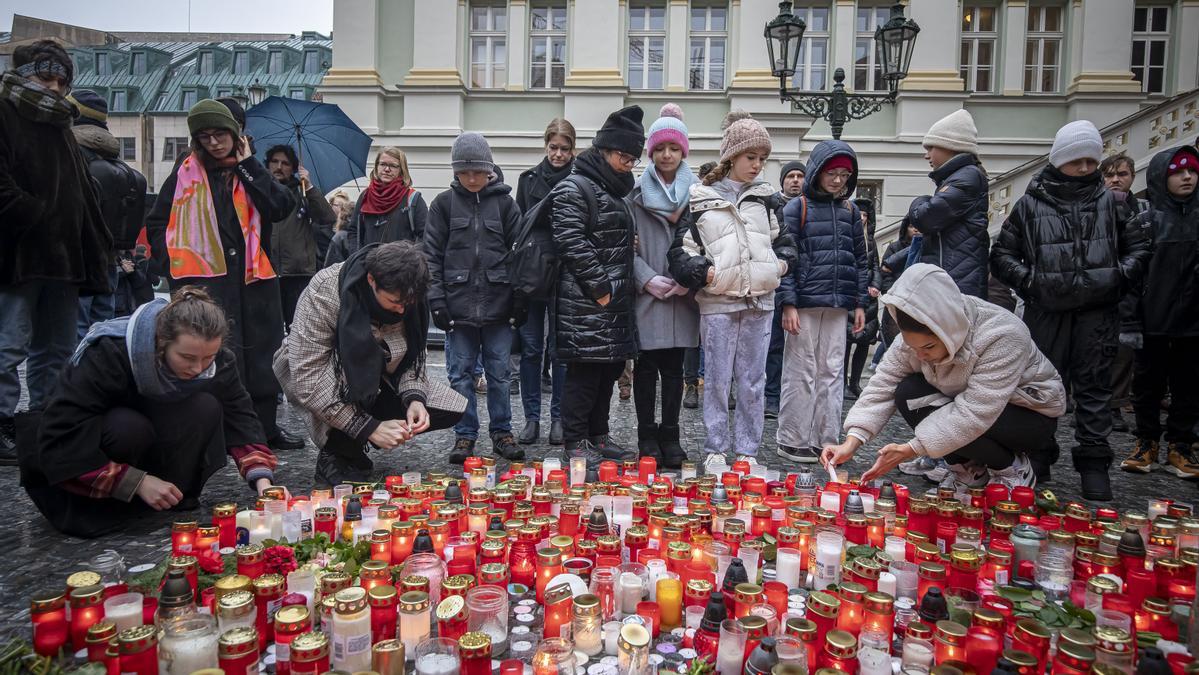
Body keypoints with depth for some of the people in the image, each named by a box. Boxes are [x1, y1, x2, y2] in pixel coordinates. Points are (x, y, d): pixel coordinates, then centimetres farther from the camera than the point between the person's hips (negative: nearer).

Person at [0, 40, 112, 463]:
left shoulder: (60, 125, 22)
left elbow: (82, 194, 21)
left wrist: (94, 250, 13)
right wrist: (38, 218, -17)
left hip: (64, 256, 8)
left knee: (57, 348, 10)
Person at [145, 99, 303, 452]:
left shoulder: (252, 171, 14)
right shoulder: (186, 173, 9)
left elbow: (281, 206, -5)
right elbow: (156, 224, 13)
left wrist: (247, 164, -2)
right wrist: (175, 265, 1)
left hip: (253, 277, 2)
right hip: (205, 280, -2)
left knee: (260, 352, 8)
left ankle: (265, 426, 20)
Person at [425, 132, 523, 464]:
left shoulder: (504, 202, 4)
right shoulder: (444, 203, 5)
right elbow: (432, 254, 3)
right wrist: (437, 300, -5)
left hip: (498, 304, 0)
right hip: (458, 304, 0)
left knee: (498, 372, 8)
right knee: (460, 373, 6)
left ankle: (501, 432, 21)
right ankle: (464, 436, 18)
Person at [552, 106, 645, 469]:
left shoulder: (613, 191, 20)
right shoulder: (573, 190, -9)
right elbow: (573, 245, -18)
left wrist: (626, 286, 15)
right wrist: (599, 287, -17)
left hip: (615, 299, 9)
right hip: (586, 302, -9)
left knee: (610, 368, 12)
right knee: (584, 370, -5)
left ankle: (598, 435, 24)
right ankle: (574, 443, 5)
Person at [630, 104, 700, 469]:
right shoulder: (637, 192, 4)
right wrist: (647, 278, -12)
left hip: (683, 296, 1)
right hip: (646, 294, -1)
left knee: (674, 368, 7)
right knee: (646, 368, 4)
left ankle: (670, 436, 17)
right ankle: (647, 437, 14)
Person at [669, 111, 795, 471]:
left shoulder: (763, 198, 14)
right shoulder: (700, 198, 1)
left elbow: (780, 239, 25)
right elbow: (681, 249, 0)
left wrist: (781, 263, 8)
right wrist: (703, 271, -14)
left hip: (759, 301, 4)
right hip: (717, 302, -4)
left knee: (753, 381, 7)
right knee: (717, 380, 2)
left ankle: (747, 450, 17)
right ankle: (715, 449, 13)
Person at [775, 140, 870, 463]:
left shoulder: (851, 211, 14)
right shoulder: (797, 208, 0)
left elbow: (860, 259, 16)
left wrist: (860, 303, 10)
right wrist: (788, 303, -13)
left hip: (838, 304, 5)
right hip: (804, 303, -5)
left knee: (832, 372, 8)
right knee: (801, 372, 0)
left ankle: (824, 439, 16)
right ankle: (793, 441, 9)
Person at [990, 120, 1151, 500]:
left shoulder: (1109, 202, 8)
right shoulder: (1030, 204, 3)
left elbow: (1138, 247, 14)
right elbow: (1002, 254, 6)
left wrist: (1121, 275, -1)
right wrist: (1028, 280, -6)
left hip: (1097, 311, 1)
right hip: (1047, 309, -1)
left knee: (1094, 386, 4)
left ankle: (1094, 464, 12)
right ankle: (1037, 459, 16)